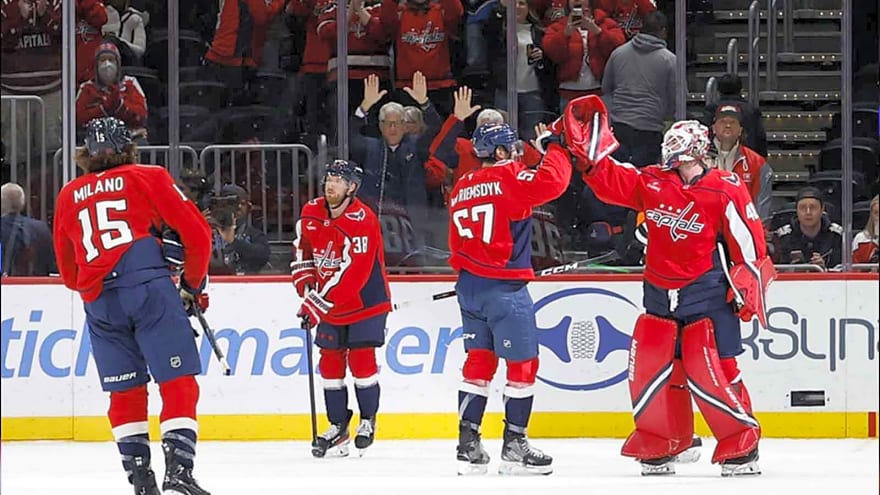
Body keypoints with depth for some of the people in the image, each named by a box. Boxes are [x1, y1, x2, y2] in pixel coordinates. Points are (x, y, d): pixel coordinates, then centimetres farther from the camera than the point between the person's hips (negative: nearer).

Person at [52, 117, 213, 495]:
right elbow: (197, 233, 7)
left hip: (99, 303, 4)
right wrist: (192, 286, 20)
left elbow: (68, 270, 26)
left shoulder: (68, 196, 21)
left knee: (126, 392, 13)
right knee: (178, 383, -3)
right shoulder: (148, 178, 10)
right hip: (149, 289, -4)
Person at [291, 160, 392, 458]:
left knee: (361, 360, -9)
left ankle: (368, 420, 11)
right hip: (330, 304, 6)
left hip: (365, 301, -6)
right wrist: (308, 292, -2)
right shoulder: (311, 214, -3)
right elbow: (302, 254, 11)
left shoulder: (362, 221, -25)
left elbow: (352, 274, -29)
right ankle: (338, 425, 15)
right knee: (330, 362, 5)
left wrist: (318, 303, -28)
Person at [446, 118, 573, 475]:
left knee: (479, 361, 12)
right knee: (523, 363, 1)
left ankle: (468, 444, 8)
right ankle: (514, 446, 2)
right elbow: (552, 182, -25)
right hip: (505, 286, -8)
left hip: (470, 285, 8)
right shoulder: (509, 177, -10)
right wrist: (556, 148, -9)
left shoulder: (461, 188, 13)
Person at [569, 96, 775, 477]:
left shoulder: (726, 190, -10)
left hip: (708, 294, -6)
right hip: (660, 294, 6)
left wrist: (749, 283, -9)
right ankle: (661, 445, 17)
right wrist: (589, 153, -4)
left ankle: (741, 447, -2)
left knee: (710, 370, -12)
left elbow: (749, 240, -8)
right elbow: (611, 181, 8)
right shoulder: (653, 182, 4)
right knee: (651, 367, 3)